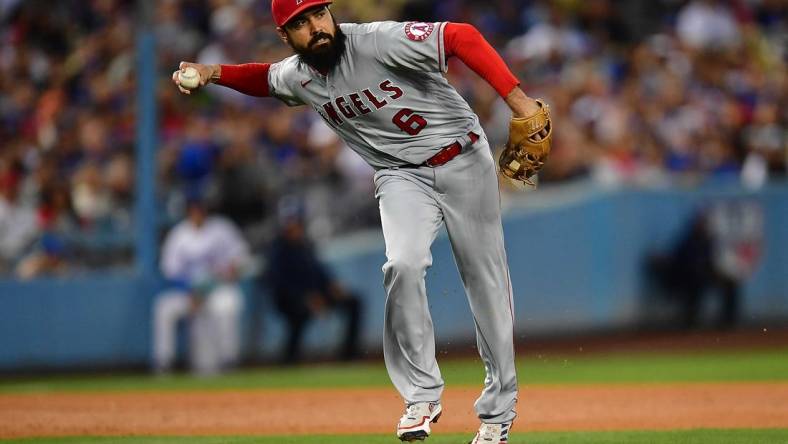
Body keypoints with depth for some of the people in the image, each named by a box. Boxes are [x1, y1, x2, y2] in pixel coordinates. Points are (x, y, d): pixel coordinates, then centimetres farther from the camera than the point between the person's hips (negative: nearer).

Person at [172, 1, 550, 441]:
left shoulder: (379, 41, -24)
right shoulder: (295, 77, -4)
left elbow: (462, 37, -27)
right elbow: (264, 77, 21)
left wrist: (518, 100, -34)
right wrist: (213, 72, 1)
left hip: (465, 160, -3)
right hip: (401, 176, 3)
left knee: (486, 279, 3)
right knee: (404, 265, -24)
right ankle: (423, 394, -12)